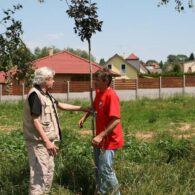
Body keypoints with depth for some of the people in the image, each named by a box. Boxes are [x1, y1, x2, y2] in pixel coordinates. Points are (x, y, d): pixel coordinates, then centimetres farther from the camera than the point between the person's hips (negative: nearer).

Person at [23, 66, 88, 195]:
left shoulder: (46, 94, 11)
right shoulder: (35, 95, -18)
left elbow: (60, 105, 23)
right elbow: (35, 120, -24)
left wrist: (82, 108, 24)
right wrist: (46, 141, -28)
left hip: (47, 139, 10)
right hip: (39, 141, -10)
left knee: (49, 171, 19)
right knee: (40, 173, -9)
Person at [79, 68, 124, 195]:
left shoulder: (111, 96, -23)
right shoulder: (99, 92, 4)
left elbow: (116, 120, -28)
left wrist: (100, 136, -29)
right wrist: (85, 117, 10)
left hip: (109, 140, -9)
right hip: (100, 138, 9)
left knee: (105, 169, -7)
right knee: (99, 168, 17)